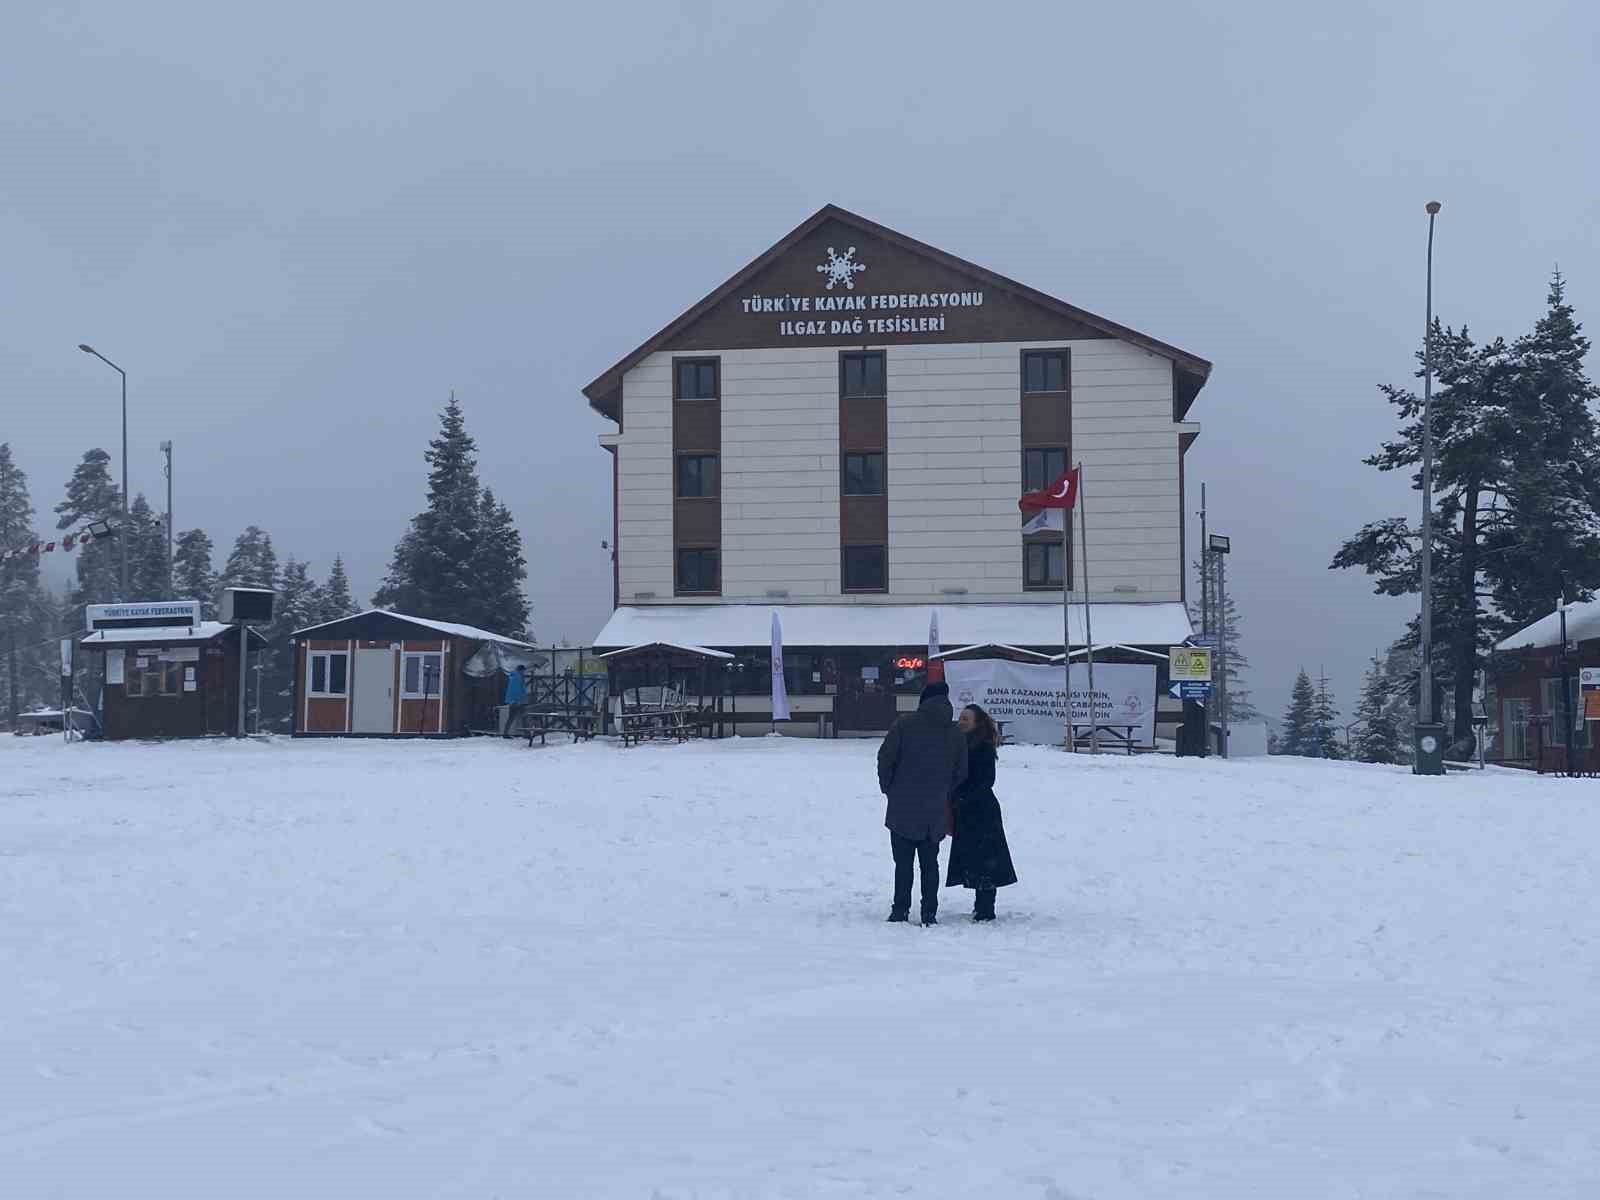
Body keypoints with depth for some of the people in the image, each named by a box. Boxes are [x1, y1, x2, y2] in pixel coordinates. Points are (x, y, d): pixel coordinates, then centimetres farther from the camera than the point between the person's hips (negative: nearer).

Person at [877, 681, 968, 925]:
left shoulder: (905, 724, -6)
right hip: (935, 813, 3)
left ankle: (901, 910, 1)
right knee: (930, 863, 10)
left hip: (902, 807, -3)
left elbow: (885, 757, -7)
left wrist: (887, 787, 7)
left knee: (903, 862, 4)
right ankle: (929, 913, 7)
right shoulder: (956, 734, 4)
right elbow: (961, 773, 7)